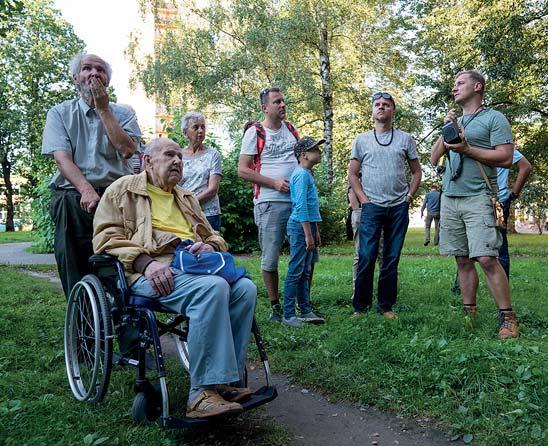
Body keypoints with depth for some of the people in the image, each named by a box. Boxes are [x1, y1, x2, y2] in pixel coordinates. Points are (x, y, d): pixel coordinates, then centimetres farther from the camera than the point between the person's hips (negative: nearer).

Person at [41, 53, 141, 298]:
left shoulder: (122, 113, 13)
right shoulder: (60, 113, 10)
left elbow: (126, 150, -7)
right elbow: (61, 158, -5)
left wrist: (103, 109, -2)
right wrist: (86, 190, -22)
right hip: (74, 197, 0)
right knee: (74, 269, -4)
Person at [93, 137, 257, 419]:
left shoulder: (187, 198, 31)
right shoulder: (123, 189, 13)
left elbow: (214, 237, 33)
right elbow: (106, 238, 0)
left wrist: (210, 246, 5)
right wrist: (145, 262, -18)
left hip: (194, 265, 6)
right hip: (151, 270, -6)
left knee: (245, 288, -23)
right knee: (212, 288, -35)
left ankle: (224, 381, -18)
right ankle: (203, 392, -29)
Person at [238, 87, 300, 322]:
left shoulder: (290, 129, 14)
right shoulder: (254, 133, -2)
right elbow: (243, 171, -7)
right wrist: (275, 183, -12)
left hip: (298, 201, 5)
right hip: (270, 203, -5)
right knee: (270, 259, 1)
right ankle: (275, 305, 17)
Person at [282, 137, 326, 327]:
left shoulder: (308, 174, 17)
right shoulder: (301, 174, -14)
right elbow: (300, 206, -20)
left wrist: (315, 231, 21)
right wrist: (308, 234, -20)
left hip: (308, 225, 10)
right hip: (300, 226, -10)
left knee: (305, 272, 13)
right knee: (296, 271, -5)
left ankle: (306, 311, 21)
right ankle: (288, 315, 1)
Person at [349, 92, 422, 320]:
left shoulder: (405, 139, 11)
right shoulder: (361, 140, 9)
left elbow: (416, 171, 14)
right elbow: (352, 174, 8)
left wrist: (409, 196, 2)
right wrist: (363, 199, -2)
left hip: (399, 207, 2)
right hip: (372, 207, -1)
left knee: (392, 259, 6)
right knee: (366, 258, -5)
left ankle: (386, 306, 15)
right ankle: (360, 306, 5)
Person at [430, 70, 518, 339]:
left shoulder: (494, 118, 3)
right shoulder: (454, 121, 22)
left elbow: (506, 158, -8)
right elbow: (434, 159, 16)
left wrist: (466, 149, -11)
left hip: (477, 198, -6)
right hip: (449, 198, 6)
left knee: (486, 258, -14)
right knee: (463, 261, 7)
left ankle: (508, 318, -5)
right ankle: (469, 314, 13)